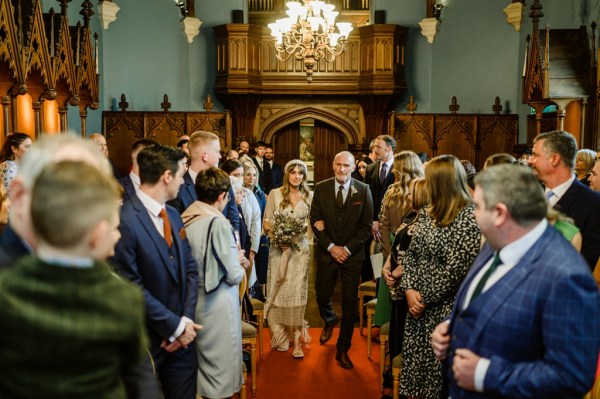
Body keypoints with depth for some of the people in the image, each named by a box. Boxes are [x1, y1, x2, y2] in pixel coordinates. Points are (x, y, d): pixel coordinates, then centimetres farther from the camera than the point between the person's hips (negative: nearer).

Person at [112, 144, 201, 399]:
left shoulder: (173, 215, 6)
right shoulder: (124, 221, -20)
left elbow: (190, 269, 6)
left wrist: (186, 320, -7)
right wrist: (175, 326, -13)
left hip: (181, 337, 6)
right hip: (145, 340, -6)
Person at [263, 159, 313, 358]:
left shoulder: (309, 196, 4)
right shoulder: (275, 193, 0)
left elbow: (312, 223, 11)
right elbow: (266, 221, 1)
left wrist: (303, 234, -8)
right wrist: (276, 237, -14)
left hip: (300, 249, 0)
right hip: (278, 248, 0)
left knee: (297, 293, -4)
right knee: (277, 293, 6)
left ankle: (297, 339, 5)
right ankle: (280, 336, 22)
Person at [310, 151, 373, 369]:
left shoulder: (363, 190, -4)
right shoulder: (321, 188, -1)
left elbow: (367, 224, -3)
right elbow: (315, 220, -1)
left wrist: (348, 248, -10)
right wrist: (331, 247, -9)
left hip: (352, 253, -1)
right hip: (327, 252, 1)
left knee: (350, 303, 3)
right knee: (322, 296, 7)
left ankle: (342, 349, 19)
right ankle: (330, 321, 44)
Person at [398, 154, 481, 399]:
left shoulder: (469, 218, -17)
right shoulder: (427, 213, 7)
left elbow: (455, 270, -20)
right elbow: (411, 254, 7)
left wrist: (425, 299, -13)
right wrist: (409, 289, -6)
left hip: (444, 309, -7)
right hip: (417, 305, 7)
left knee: (436, 367, 7)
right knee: (414, 361, 16)